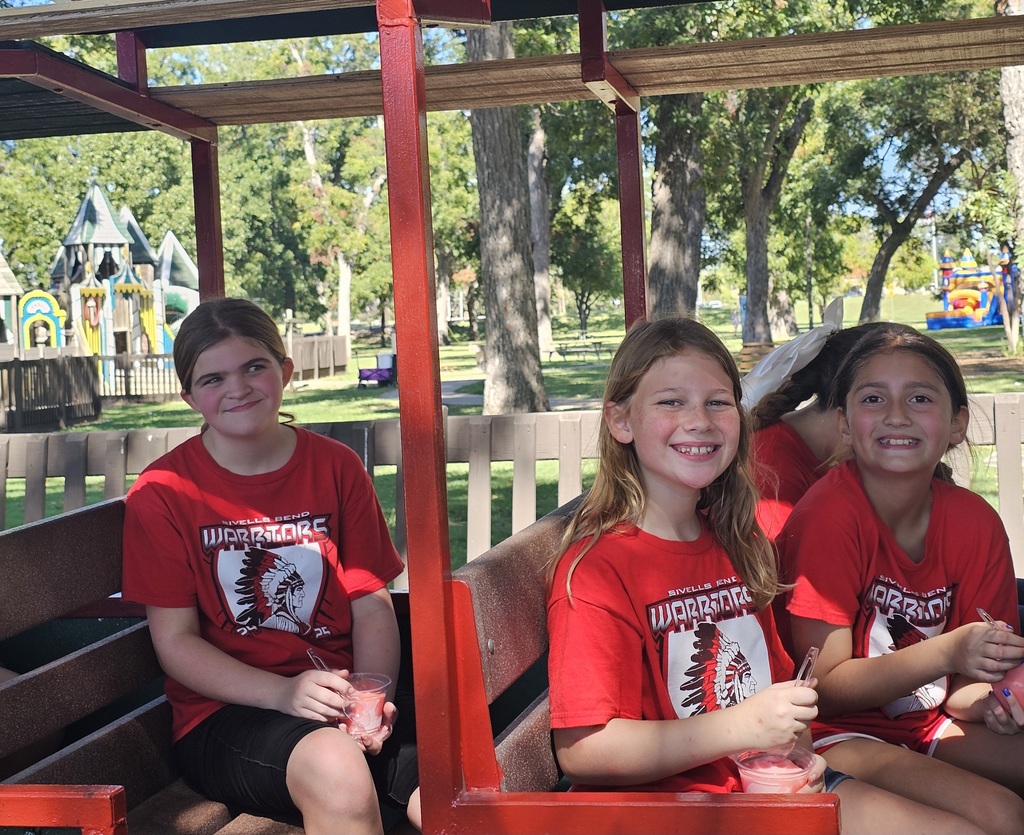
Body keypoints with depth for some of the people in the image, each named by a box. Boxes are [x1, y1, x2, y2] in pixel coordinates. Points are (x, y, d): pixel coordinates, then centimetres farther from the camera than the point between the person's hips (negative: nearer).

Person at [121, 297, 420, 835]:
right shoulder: (163, 492, 1)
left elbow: (372, 605, 6)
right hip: (225, 713, -1)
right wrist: (283, 693, -17)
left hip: (341, 701, 1)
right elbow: (175, 641, -2)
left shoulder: (335, 467, 10)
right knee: (337, 769, -35)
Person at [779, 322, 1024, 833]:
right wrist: (947, 653, -27)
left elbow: (956, 688, 5)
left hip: (928, 722, 6)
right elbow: (823, 689, -17)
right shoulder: (829, 515, -17)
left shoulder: (976, 523, -3)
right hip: (835, 734, -6)